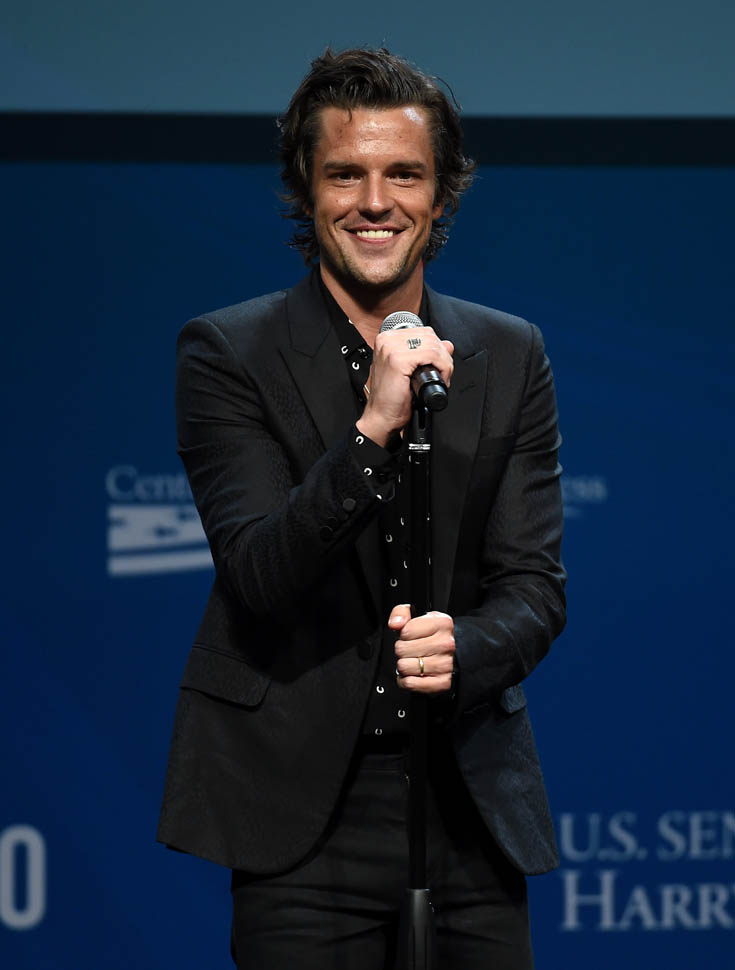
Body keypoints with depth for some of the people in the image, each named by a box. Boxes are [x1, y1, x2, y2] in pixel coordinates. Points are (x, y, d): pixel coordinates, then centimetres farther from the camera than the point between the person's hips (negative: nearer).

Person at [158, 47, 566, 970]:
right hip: (305, 808, -3)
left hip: (470, 795, 3)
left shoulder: (510, 356, 7)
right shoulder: (227, 353, -3)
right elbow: (259, 579, -13)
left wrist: (462, 648, -19)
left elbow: (534, 587, 4)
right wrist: (372, 428, -26)